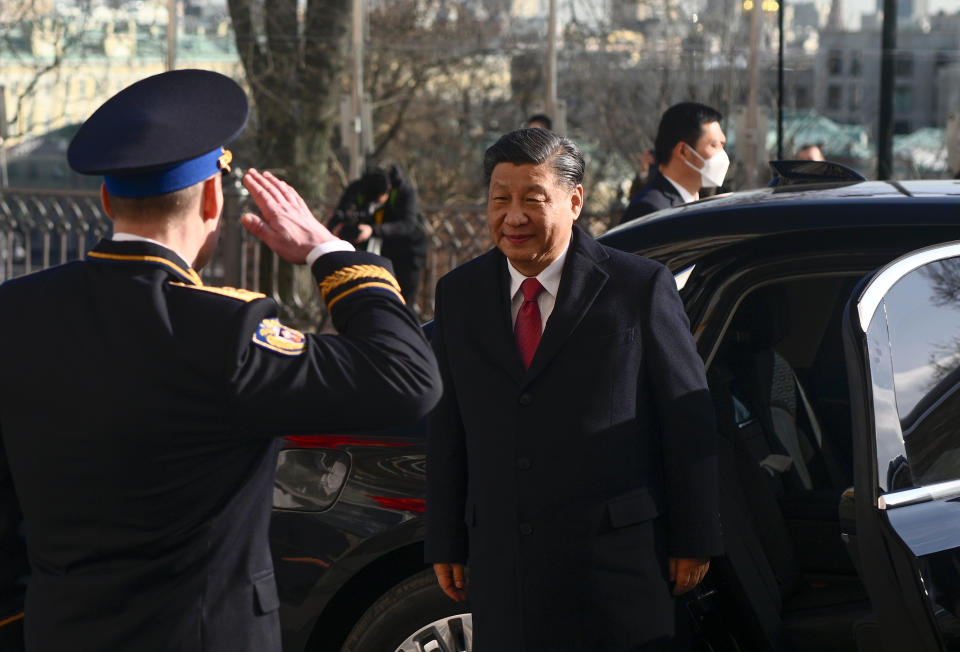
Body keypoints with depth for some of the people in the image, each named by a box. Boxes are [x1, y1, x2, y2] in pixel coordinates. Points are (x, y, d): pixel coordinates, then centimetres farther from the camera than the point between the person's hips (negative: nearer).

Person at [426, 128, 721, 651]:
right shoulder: (458, 295, 8)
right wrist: (445, 545, 10)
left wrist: (693, 542, -1)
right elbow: (447, 428, 11)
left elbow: (688, 421, -1)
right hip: (501, 568, 3)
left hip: (616, 564, -3)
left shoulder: (641, 288, -4)